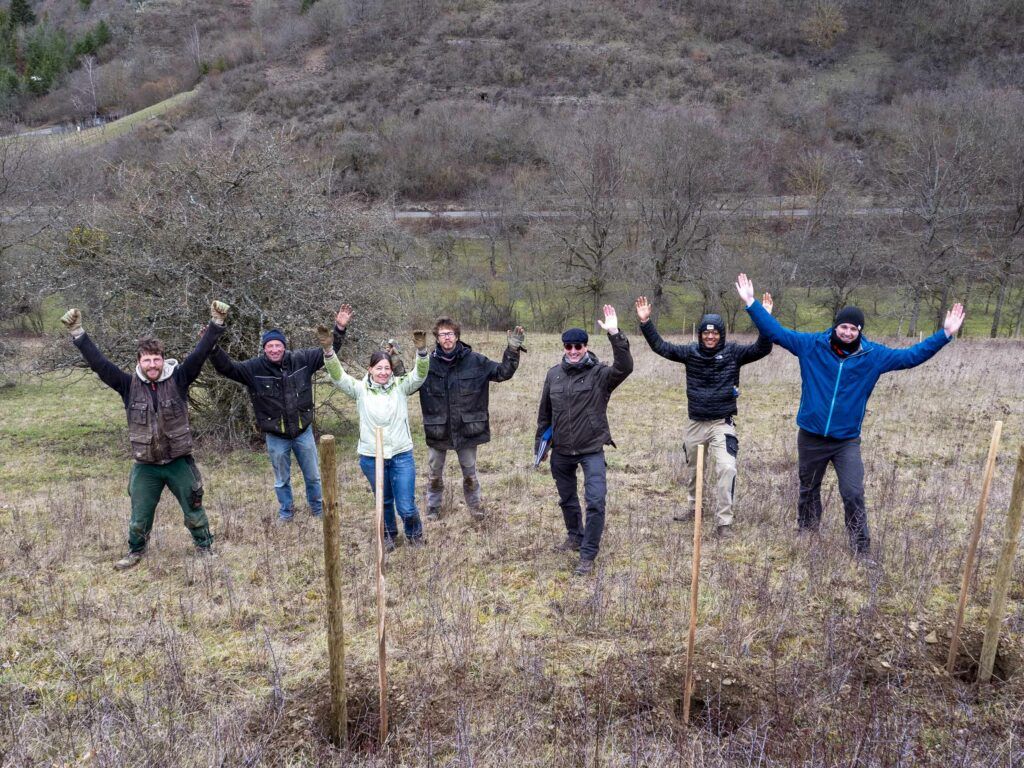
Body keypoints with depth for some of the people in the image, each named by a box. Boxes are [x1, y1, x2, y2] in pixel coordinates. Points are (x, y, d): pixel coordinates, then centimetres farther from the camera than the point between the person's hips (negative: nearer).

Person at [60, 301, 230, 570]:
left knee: (194, 510, 12)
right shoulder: (129, 385, -5)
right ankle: (135, 552, 36)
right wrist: (78, 334, -17)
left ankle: (205, 548, 30)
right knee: (139, 515, 13)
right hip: (145, 466, 1)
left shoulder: (178, 379, -9)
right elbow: (99, 363, -10)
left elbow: (200, 353, -18)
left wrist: (216, 323, -28)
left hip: (179, 462, -1)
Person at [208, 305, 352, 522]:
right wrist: (213, 349, -33)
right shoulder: (254, 368, -13)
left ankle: (318, 510, 40)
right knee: (282, 480, 18)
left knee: (313, 476, 17)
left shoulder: (301, 360, -10)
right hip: (275, 437, -1)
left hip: (303, 431, 1)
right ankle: (286, 511, 41)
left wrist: (339, 329, -15)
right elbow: (227, 367, -17)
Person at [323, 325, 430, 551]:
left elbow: (420, 374, -17)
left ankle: (415, 534, 32)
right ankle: (389, 536, 43)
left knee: (406, 506, 1)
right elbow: (337, 376, -14)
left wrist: (421, 350, -36)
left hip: (402, 455, -1)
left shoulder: (401, 386, -2)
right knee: (384, 502, 18)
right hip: (371, 457, 1)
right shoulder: (360, 389, -2)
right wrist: (328, 349, -30)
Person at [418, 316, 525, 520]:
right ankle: (433, 508, 36)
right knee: (434, 474, 15)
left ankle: (475, 505, 38)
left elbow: (503, 372, -3)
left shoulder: (474, 360, -7)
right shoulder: (428, 363, -8)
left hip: (467, 428, 0)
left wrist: (513, 349, -16)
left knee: (470, 473, 16)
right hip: (437, 429, 0)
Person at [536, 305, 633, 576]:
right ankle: (575, 536, 45)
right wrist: (540, 441, 14)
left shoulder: (599, 373, -11)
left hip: (592, 449, -4)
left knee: (596, 502, -13)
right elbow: (545, 412, 11)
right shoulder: (554, 374, 1)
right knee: (567, 499, 20)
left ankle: (588, 555, 0)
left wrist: (615, 335, -41)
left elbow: (625, 368, -32)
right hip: (561, 451, 4)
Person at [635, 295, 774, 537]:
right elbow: (661, 347, -2)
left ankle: (723, 521, -10)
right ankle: (692, 507, 42)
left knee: (726, 468, -19)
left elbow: (762, 349, -16)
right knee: (692, 469, 19)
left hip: (722, 424, -3)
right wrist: (645, 323, -13)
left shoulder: (733, 352, -5)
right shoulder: (690, 352, 0)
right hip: (695, 424, 3)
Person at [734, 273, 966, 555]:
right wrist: (751, 304, -9)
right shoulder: (811, 345, -5)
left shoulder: (873, 356, -2)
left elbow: (911, 355, 4)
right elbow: (776, 331, -4)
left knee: (853, 495, -7)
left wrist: (945, 334, -1)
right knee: (808, 490, 17)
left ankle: (861, 550, 6)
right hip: (810, 437, 1)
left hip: (847, 441, 0)